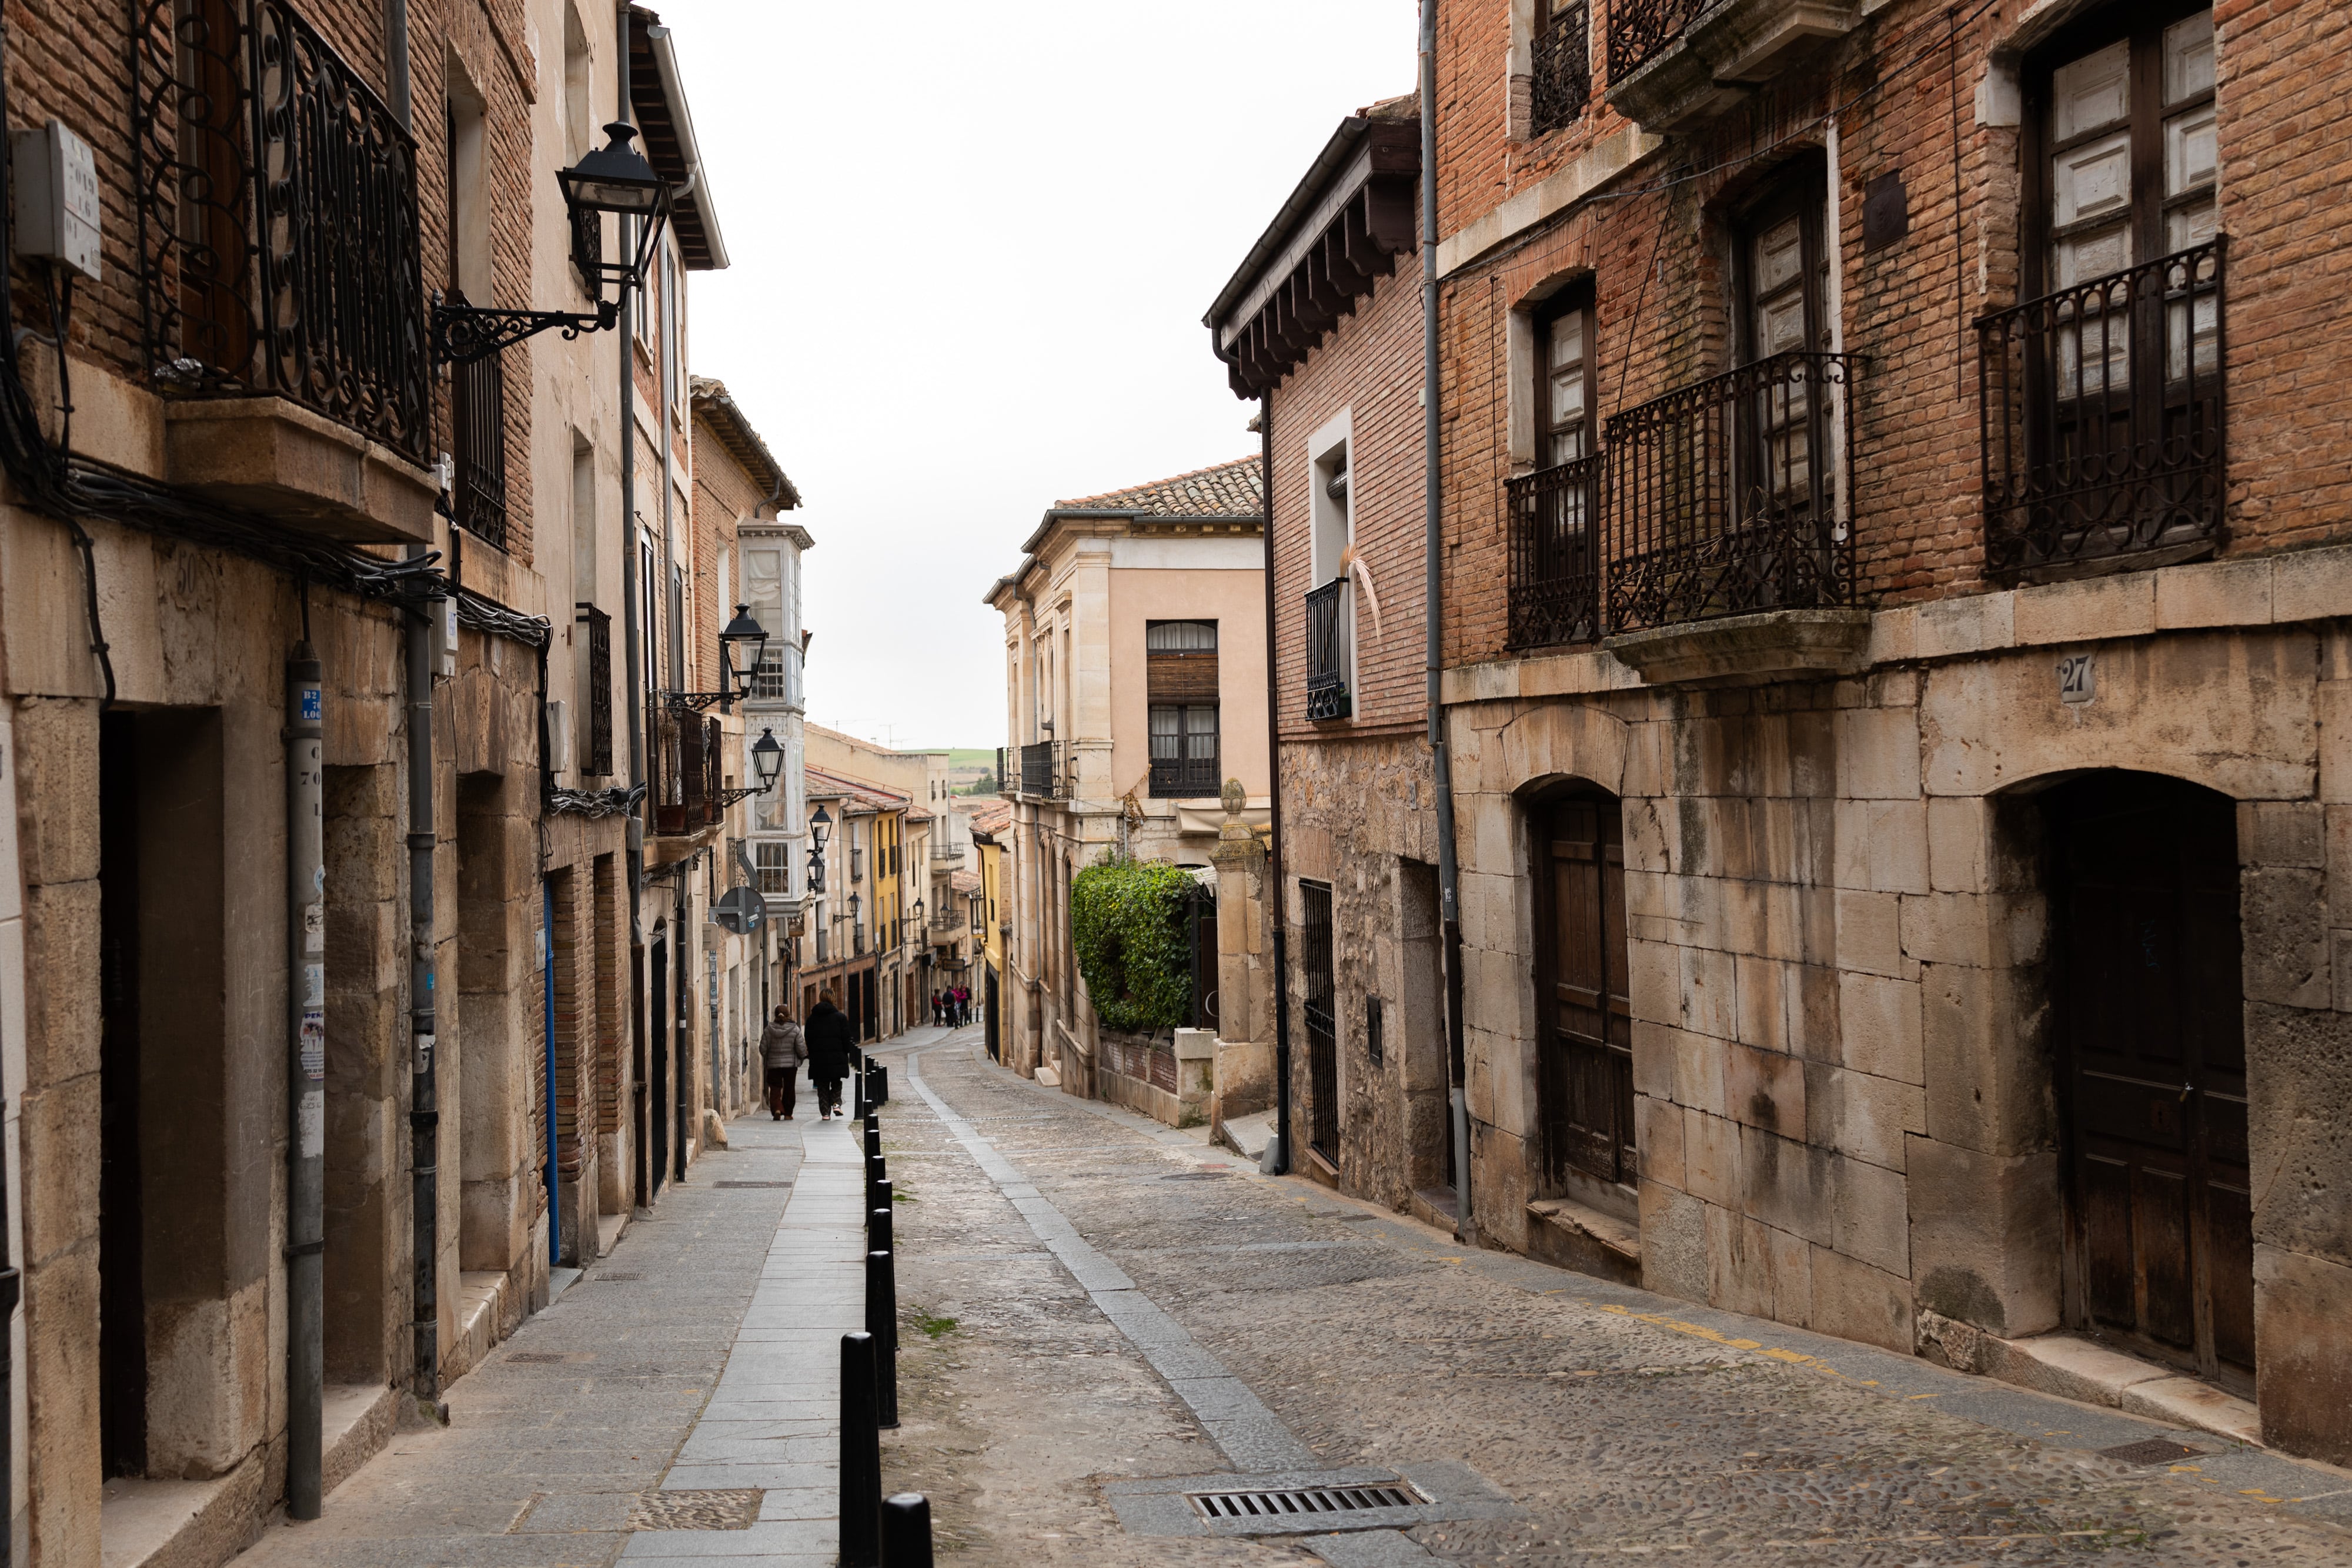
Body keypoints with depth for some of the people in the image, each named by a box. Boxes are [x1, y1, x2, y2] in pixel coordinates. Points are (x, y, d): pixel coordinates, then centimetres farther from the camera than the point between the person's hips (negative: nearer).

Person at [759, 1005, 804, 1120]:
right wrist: (804, 1056, 13)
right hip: (791, 1064, 0)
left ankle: (777, 1109, -15)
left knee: (775, 1088, 6)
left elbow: (763, 1048, -2)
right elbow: (801, 1048, -8)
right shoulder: (794, 1029, -9)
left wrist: (767, 1059, 18)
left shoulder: (768, 1030, -6)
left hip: (773, 1064, 0)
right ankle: (788, 1113, 15)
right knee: (789, 1089, 11)